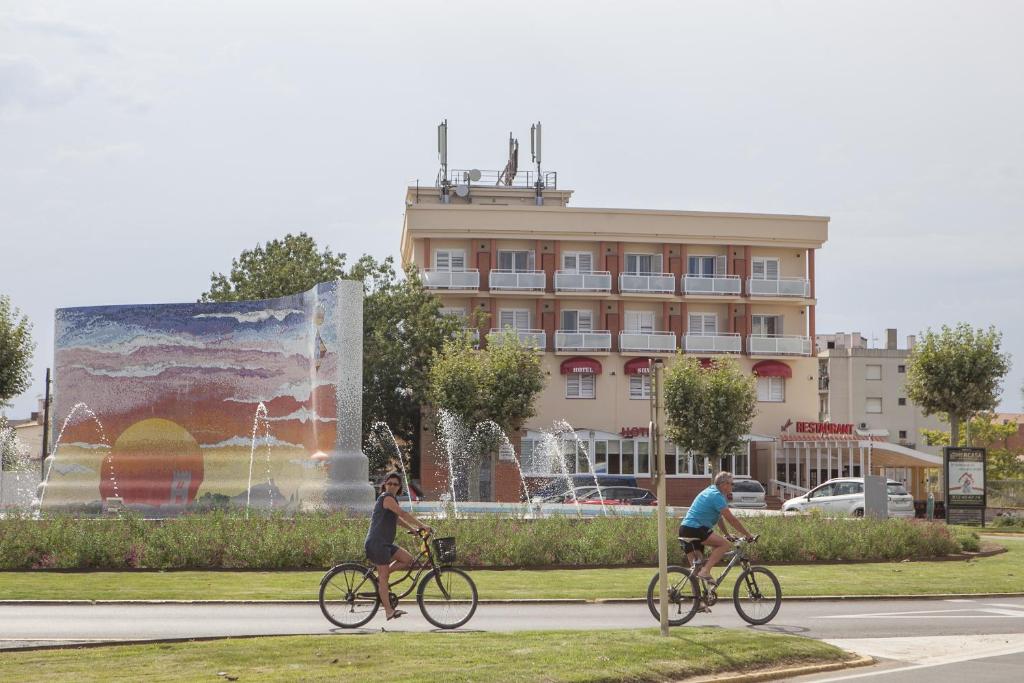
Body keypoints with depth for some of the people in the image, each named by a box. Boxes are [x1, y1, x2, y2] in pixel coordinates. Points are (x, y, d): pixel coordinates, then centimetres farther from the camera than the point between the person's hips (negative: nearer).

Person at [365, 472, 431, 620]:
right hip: (377, 543, -10)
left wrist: (414, 529, 17)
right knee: (384, 575, -9)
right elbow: (403, 514, -20)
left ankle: (380, 579, 9)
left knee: (407, 559, 2)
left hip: (385, 543, 10)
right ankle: (389, 611, -10)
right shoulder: (387, 498, -12)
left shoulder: (392, 499, 19)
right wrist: (422, 526, -19)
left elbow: (397, 519, 27)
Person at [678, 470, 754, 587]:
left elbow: (719, 517, 27)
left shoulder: (711, 491, 20)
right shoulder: (716, 496, -10)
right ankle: (705, 571, -22)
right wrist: (747, 535, -5)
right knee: (724, 544, -16)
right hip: (694, 529, -10)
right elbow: (731, 519, -12)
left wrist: (726, 534, 27)